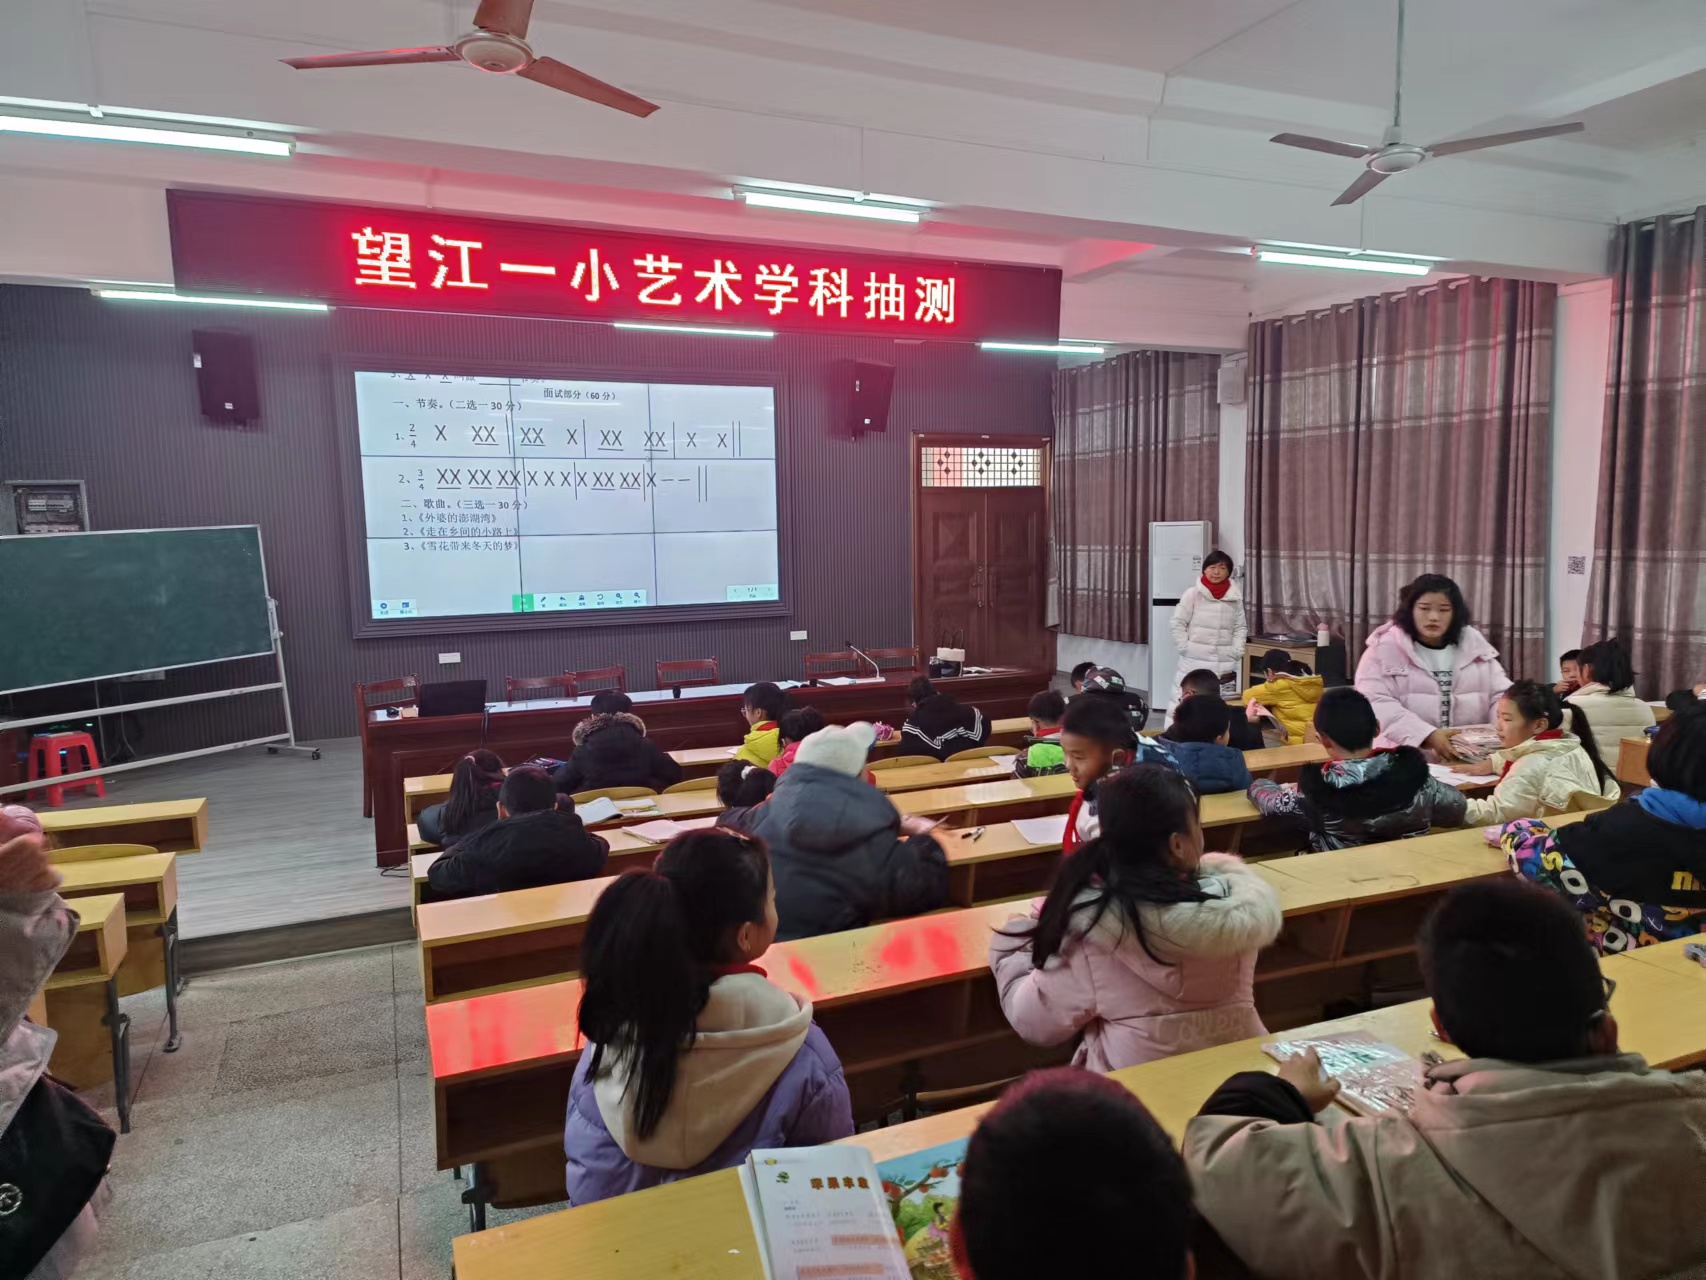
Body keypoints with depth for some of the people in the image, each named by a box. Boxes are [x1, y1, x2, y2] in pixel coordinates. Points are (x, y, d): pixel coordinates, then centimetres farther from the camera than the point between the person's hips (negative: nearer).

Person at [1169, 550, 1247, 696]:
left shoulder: (1235, 597, 4)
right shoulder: (1193, 593, -3)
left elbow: (1240, 627, 9)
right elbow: (1178, 623, -2)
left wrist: (1236, 652, 0)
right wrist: (1185, 649, -7)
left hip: (1225, 665, 2)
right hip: (1195, 663, -2)